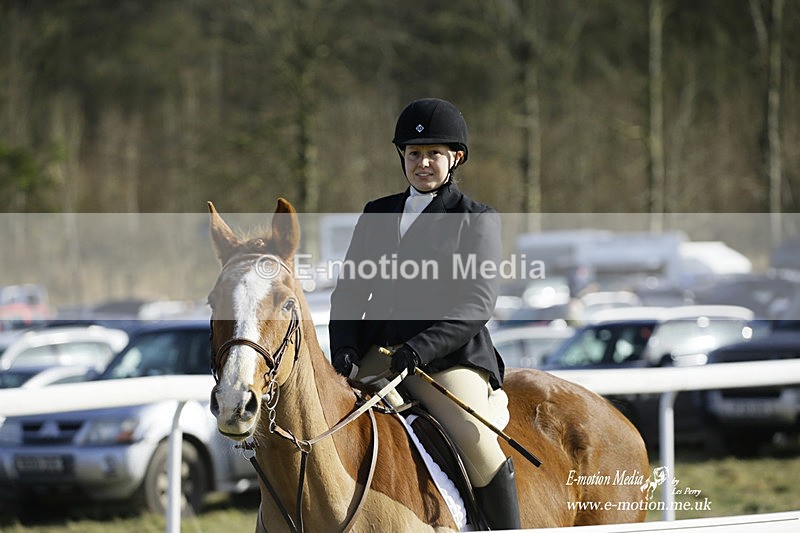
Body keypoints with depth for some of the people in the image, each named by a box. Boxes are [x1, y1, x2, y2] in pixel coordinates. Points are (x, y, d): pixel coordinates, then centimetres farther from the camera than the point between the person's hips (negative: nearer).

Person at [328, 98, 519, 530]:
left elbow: (476, 303, -6)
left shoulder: (477, 220, 4)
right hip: (376, 352, 5)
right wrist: (344, 350, -3)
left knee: (476, 439, -28)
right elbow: (350, 290, 16)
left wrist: (421, 348, -20)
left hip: (449, 355, -5)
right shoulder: (377, 215, 18)